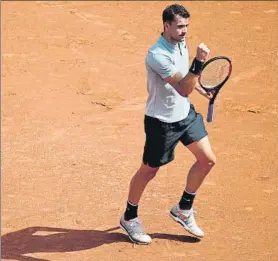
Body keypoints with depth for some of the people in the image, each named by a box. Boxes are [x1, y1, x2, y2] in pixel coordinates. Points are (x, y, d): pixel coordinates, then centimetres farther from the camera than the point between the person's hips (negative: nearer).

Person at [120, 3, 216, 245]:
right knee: (149, 170, 8)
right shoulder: (158, 55, -30)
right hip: (162, 122, -8)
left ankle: (183, 209, 25)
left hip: (186, 113, 8)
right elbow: (183, 89, -36)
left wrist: (203, 91, 17)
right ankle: (129, 218, 30)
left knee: (207, 160, 6)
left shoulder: (181, 44, -2)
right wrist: (199, 62, -45)